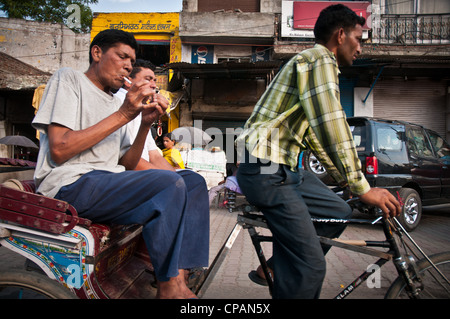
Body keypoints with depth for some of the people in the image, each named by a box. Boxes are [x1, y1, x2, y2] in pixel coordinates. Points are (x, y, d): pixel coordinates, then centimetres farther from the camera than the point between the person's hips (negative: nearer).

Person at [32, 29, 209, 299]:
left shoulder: (116, 103, 23)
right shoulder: (69, 79, 4)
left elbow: (126, 166, 15)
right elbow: (59, 150, -12)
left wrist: (146, 124, 0)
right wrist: (124, 115, -11)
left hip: (110, 184, 8)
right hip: (69, 185, -7)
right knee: (169, 183, -27)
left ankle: (178, 279, -15)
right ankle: (168, 287, -15)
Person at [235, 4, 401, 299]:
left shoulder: (312, 63, 26)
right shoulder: (320, 59, -7)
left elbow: (318, 135, 26)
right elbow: (333, 127, -19)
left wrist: (346, 178, 23)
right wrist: (362, 188, -15)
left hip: (286, 169, 10)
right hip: (266, 171, -10)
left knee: (340, 212, 16)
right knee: (311, 266, -9)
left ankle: (276, 267, 20)